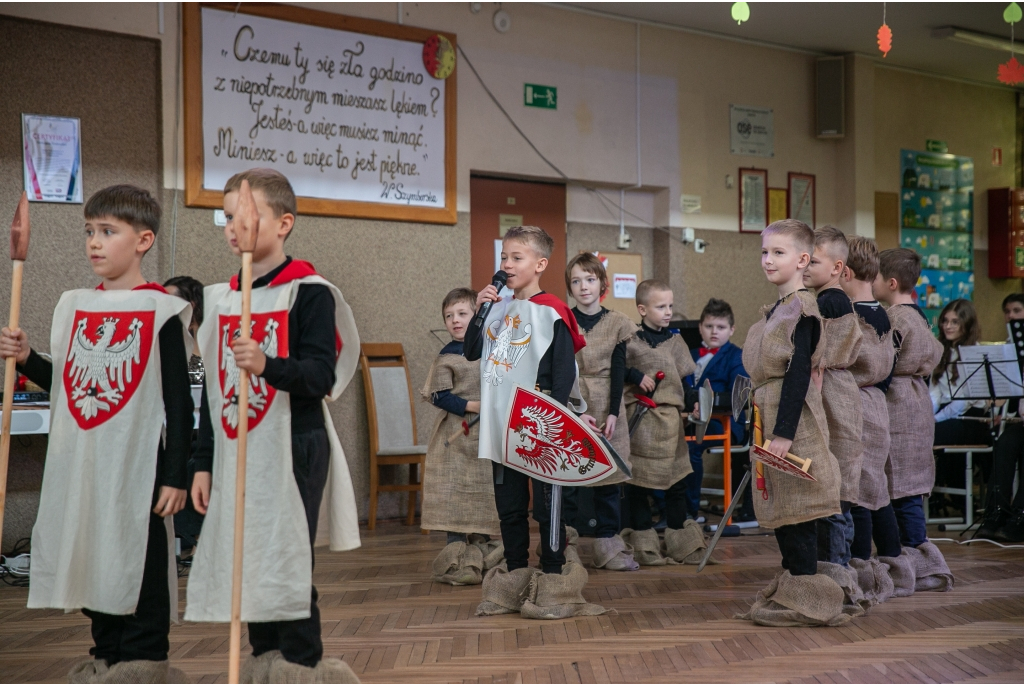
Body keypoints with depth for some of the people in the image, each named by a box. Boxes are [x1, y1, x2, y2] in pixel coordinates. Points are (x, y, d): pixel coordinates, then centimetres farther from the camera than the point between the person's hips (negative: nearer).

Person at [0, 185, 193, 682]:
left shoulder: (161, 311, -7)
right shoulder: (75, 306, 10)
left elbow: (179, 402, -7)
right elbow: (68, 384, 18)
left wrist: (175, 476, -11)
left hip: (137, 466, -6)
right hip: (80, 466, 6)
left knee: (139, 559, 0)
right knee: (91, 557, 12)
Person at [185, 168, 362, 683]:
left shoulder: (309, 292, -7)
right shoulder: (222, 298, 12)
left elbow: (323, 375, -16)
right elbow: (213, 388, 15)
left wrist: (268, 364, -33)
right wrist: (204, 463, 13)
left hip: (293, 451, -6)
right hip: (236, 454, 6)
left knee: (287, 563, -4)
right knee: (248, 563, 11)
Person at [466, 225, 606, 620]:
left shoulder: (551, 312, -9)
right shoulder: (499, 307, 11)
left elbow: (565, 371, -12)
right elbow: (472, 353, 15)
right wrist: (480, 313, 2)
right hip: (502, 426, 7)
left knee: (546, 504, 1)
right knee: (509, 505, 13)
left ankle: (553, 580, 11)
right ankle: (514, 580, 24)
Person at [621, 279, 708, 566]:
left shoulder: (675, 341, 10)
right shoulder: (630, 341, -4)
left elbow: (688, 378, 12)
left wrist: (693, 403, -1)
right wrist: (635, 376, -15)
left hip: (671, 420, 4)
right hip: (640, 419, -4)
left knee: (676, 481, 8)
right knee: (638, 482, 3)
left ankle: (680, 540, 19)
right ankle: (643, 540, 14)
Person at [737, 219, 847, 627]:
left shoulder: (801, 308, -13)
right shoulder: (778, 309, 15)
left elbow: (799, 373, -20)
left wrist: (783, 432, -24)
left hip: (792, 417, -10)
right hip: (771, 417, 10)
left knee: (794, 509, -5)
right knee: (780, 509, 14)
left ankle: (804, 601, 3)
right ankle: (790, 589, 23)